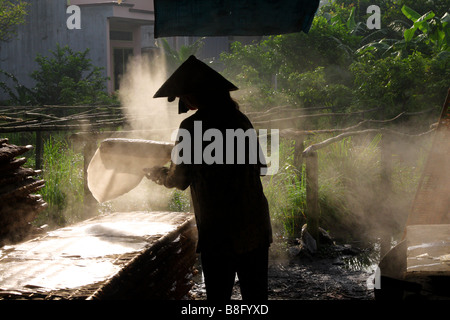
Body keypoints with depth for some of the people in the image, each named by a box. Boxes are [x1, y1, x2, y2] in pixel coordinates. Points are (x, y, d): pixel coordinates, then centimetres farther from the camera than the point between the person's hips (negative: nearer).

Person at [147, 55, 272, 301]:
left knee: (218, 293, 4)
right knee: (255, 293, 12)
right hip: (256, 229, 5)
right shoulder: (240, 120, 7)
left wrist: (155, 173, 18)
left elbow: (179, 179, -2)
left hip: (218, 232, -5)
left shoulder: (192, 126, -10)